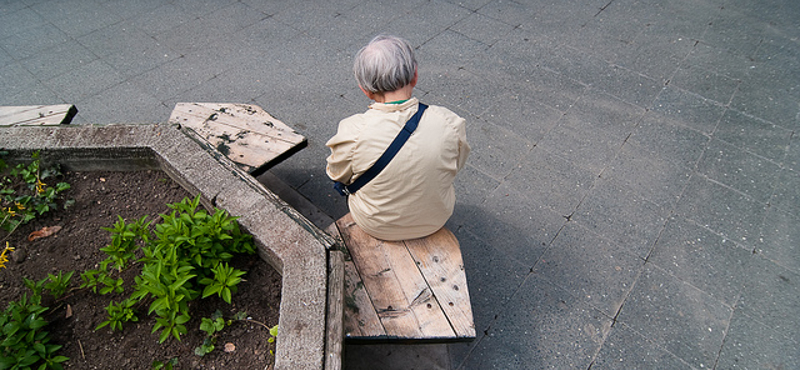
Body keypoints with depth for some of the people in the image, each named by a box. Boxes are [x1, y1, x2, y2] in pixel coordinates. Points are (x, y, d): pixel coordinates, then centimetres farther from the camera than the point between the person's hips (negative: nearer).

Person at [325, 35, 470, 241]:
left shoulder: (353, 132, -30)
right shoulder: (450, 123, -26)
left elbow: (338, 175, -9)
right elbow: (457, 165, -5)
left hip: (375, 226, -1)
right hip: (435, 222, 2)